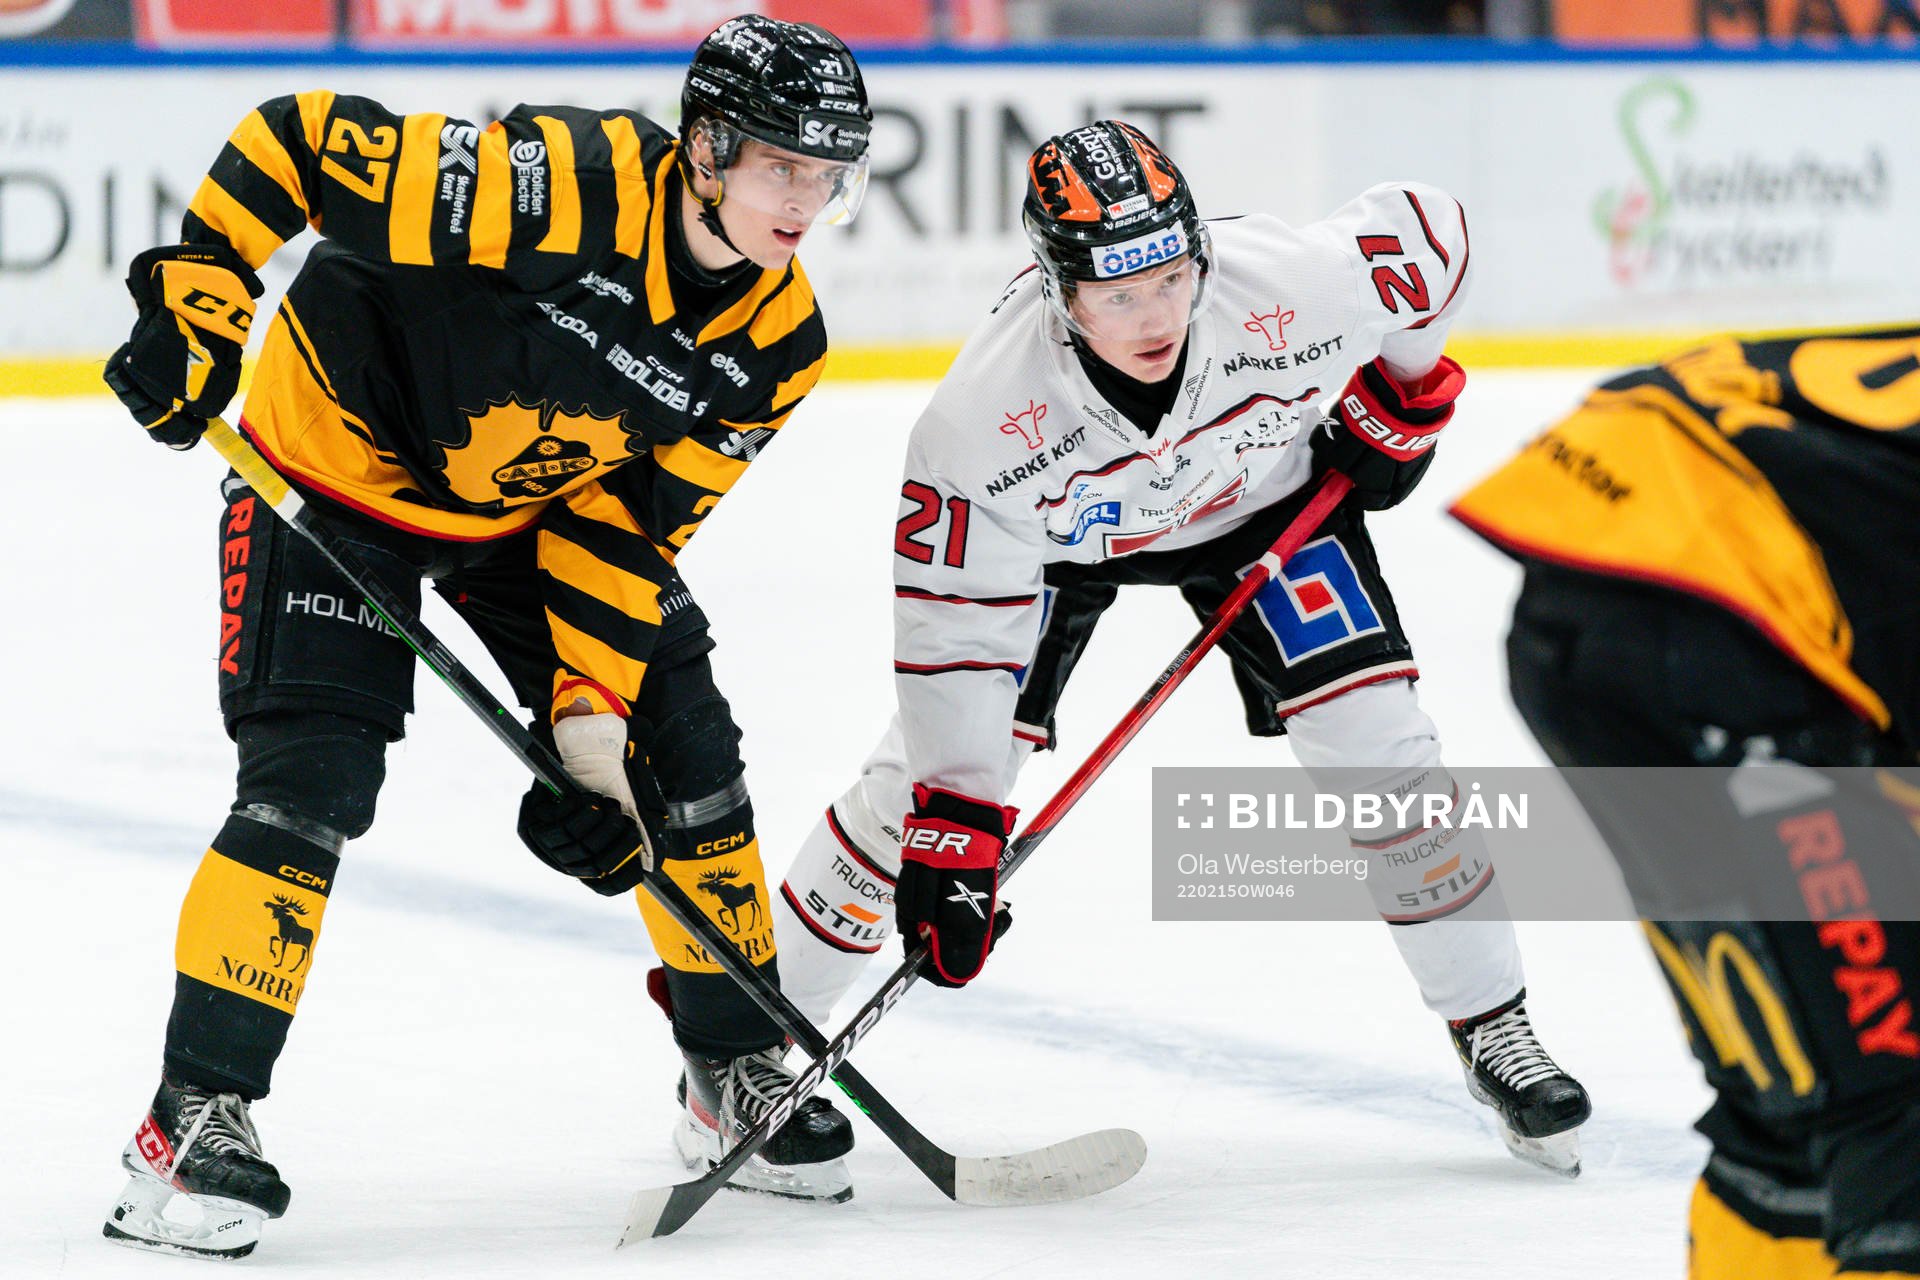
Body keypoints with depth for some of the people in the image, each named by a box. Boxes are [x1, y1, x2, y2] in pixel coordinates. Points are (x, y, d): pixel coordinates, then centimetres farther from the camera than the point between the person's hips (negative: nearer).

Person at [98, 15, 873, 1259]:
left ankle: (740, 1075, 22)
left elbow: (629, 530, -8)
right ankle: (199, 1113, -9)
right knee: (311, 779, -18)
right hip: (339, 460, -6)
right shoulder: (571, 187, -34)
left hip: (540, 505, 7)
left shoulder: (775, 347, -13)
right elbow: (304, 138, -30)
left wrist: (589, 712, -16)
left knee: (683, 757, 4)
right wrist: (197, 293, -32)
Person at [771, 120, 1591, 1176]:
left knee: (1373, 734, -11)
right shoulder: (985, 414, -38)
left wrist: (1402, 400, -4)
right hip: (1052, 529, -1)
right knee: (924, 773, -10)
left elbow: (1428, 232, -16)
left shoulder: (1292, 291, -37)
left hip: (1260, 496, 1)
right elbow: (952, 615, -31)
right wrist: (954, 824, -31)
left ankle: (1491, 1028, 6)